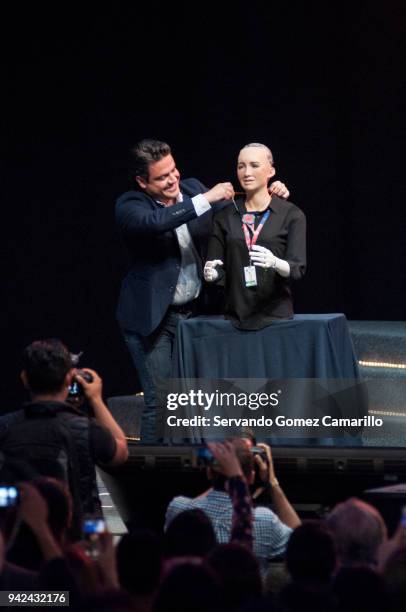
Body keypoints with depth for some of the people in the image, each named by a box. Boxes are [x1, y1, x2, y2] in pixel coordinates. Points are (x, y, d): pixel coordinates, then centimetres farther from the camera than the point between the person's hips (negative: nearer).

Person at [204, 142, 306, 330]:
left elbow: (298, 268, -8)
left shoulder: (291, 215, 0)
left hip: (275, 314, -2)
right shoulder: (224, 217, 8)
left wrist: (275, 263, -28)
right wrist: (211, 273, -15)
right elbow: (217, 269, 7)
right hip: (235, 315, 2)